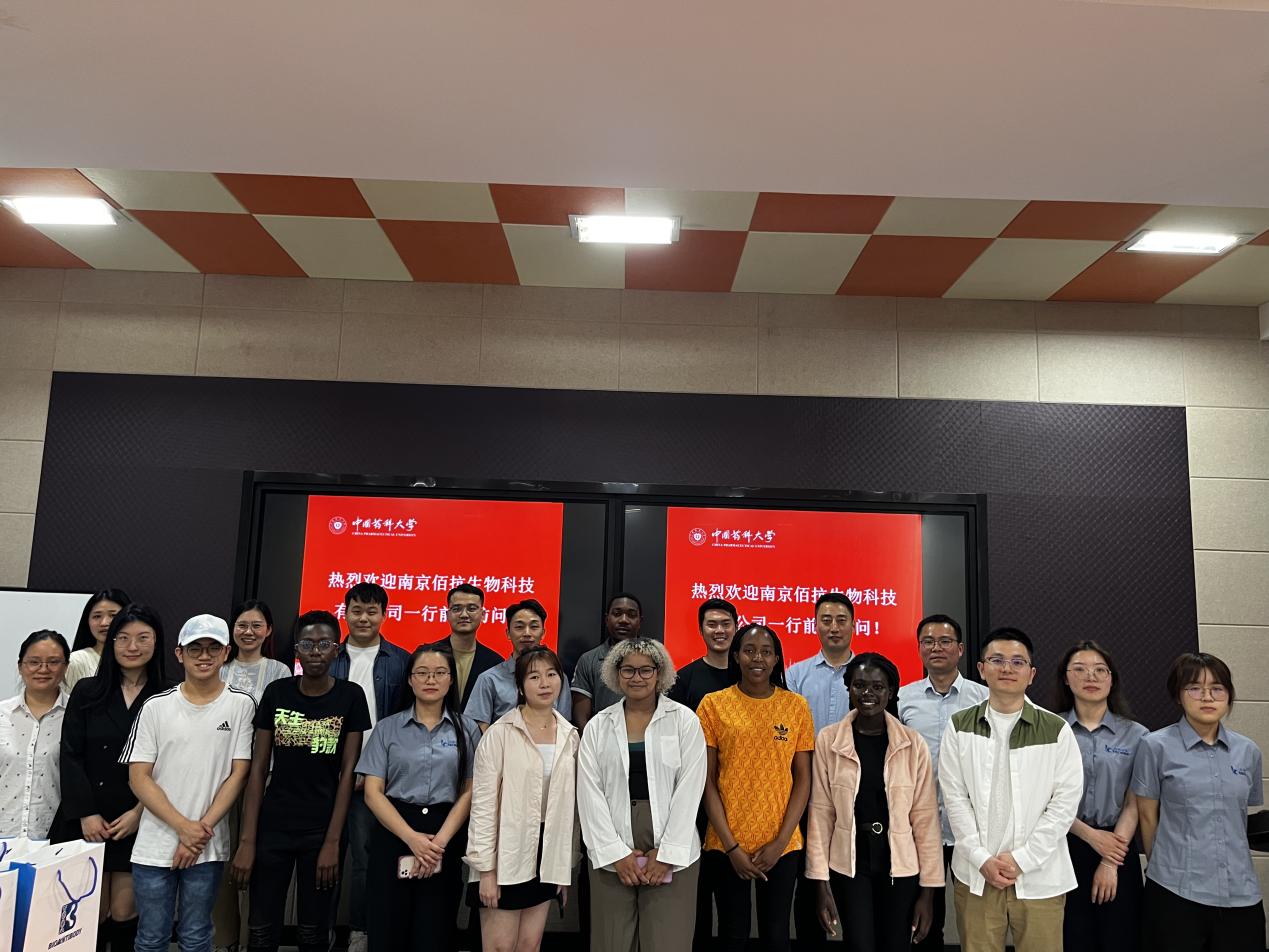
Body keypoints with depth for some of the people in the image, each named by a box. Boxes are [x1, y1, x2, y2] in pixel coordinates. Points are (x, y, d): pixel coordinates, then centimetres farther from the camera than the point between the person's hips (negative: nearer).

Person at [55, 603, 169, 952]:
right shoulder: (87, 692, 4)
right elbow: (71, 756, 0)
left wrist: (139, 812, -11)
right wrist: (86, 814, -8)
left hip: (138, 823, -1)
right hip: (86, 821, 1)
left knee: (123, 916, 2)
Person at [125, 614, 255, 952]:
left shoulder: (241, 705, -3)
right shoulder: (156, 706, -2)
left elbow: (238, 774, -3)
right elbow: (138, 778, -3)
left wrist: (201, 830, -11)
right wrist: (184, 826, -12)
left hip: (208, 847, -1)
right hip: (154, 845, 1)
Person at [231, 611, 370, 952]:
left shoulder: (350, 696, -5)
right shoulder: (276, 693, 0)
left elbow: (348, 772, -6)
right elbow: (258, 768, 0)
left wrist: (332, 841, -11)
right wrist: (246, 840, -5)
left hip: (321, 831, -1)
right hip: (273, 828, 1)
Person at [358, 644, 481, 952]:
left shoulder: (467, 729, 4)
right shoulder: (388, 728, 3)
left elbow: (470, 792, 1)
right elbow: (373, 792, -2)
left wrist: (440, 841, -12)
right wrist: (412, 838, -12)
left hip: (446, 838, 0)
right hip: (394, 834, 0)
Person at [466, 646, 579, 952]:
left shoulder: (570, 736, 5)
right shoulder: (500, 733, -10)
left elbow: (569, 804, 10)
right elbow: (483, 803, -10)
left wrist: (567, 867, 10)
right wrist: (486, 869, -13)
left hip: (547, 858, 4)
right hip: (506, 856, -4)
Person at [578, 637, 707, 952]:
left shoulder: (685, 721, 1)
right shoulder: (597, 726, 6)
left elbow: (689, 789, -4)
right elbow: (589, 794, 1)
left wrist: (666, 853, -9)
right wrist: (616, 853, -7)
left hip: (672, 854, -1)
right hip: (612, 855, 2)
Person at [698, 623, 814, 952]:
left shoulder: (796, 706, 0)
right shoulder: (713, 704, -3)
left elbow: (803, 780, 1)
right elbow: (707, 780, -3)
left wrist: (780, 841, -7)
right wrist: (730, 845, -8)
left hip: (781, 844, 1)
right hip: (727, 843, 0)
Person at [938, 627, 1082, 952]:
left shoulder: (1057, 730, 0)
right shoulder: (959, 727, 3)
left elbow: (1065, 802, -4)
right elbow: (955, 797, 1)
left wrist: (1021, 859, -10)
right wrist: (981, 858, -8)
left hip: (1039, 876, -1)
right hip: (976, 874, 1)